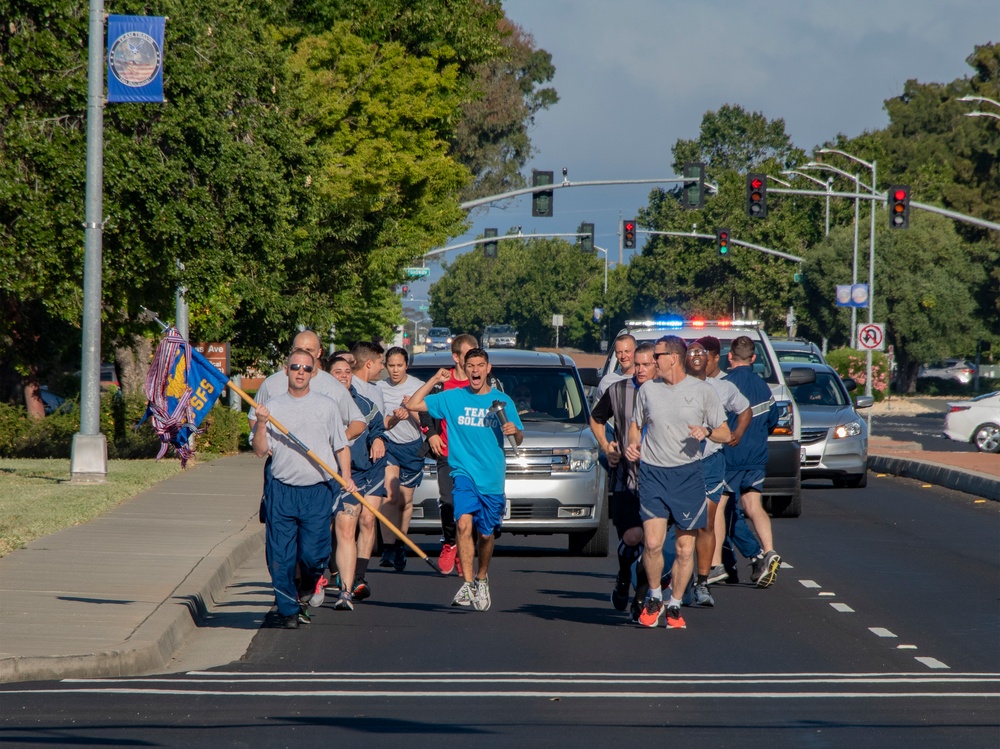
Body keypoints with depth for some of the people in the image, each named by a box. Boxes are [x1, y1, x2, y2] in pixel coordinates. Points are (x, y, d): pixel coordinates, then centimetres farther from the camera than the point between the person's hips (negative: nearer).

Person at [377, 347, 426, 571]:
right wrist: (395, 418, -20)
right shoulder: (379, 388, 2)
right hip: (388, 444, -1)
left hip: (412, 446, 1)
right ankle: (389, 548, -24)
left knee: (405, 500, 8)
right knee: (390, 496, -19)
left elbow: (424, 422, 0)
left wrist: (411, 410, -20)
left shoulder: (418, 387, 0)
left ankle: (401, 547, 27)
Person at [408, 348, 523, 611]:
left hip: (492, 477, 1)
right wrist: (435, 380, -1)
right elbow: (413, 404, 5)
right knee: (464, 523, -23)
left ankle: (482, 578, 35)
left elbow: (519, 441, 11)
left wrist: (514, 431, -12)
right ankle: (468, 584, -22)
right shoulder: (452, 398, 5)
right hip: (463, 472, -1)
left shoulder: (502, 401, 5)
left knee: (486, 534, 10)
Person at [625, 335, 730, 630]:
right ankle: (654, 597, 10)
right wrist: (633, 444, 1)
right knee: (652, 543, -12)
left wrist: (707, 432, -17)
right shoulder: (647, 390, 8)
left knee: (685, 548, 1)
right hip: (653, 472, 1)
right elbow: (636, 425, 22)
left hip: (688, 473, -1)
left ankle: (674, 605, 16)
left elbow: (725, 434, 4)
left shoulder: (702, 391, 2)